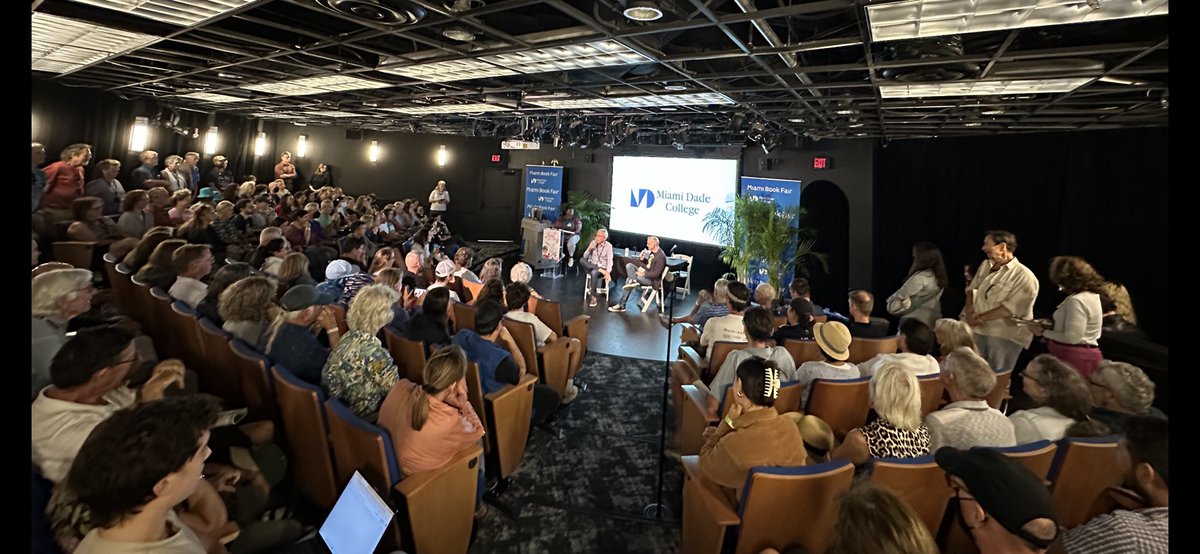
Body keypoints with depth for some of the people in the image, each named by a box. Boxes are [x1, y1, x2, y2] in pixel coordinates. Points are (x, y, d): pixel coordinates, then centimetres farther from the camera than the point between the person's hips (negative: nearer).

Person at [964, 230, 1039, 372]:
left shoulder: (1024, 276, -11)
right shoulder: (985, 265, 11)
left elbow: (1011, 308, -18)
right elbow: (972, 288, 15)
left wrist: (980, 318, -16)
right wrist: (970, 306, -6)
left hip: (1004, 336, -5)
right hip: (976, 330, 6)